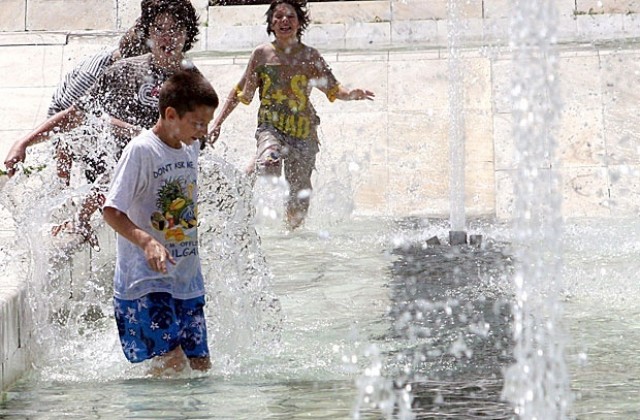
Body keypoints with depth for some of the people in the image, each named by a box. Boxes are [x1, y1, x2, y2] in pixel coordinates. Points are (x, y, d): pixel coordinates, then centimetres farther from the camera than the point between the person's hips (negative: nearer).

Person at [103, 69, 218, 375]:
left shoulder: (191, 147, 10)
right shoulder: (141, 150, -14)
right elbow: (111, 211, -18)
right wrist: (147, 241, -31)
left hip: (187, 280, 8)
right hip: (145, 280, -8)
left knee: (201, 365, 5)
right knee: (172, 361, -17)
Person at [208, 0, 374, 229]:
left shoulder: (310, 56, 6)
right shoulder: (262, 53, 4)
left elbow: (333, 88, 7)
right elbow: (240, 92, 11)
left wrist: (351, 94, -16)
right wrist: (218, 123, 7)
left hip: (303, 128, 2)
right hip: (271, 124, -2)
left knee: (301, 189, 3)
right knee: (270, 163, -36)